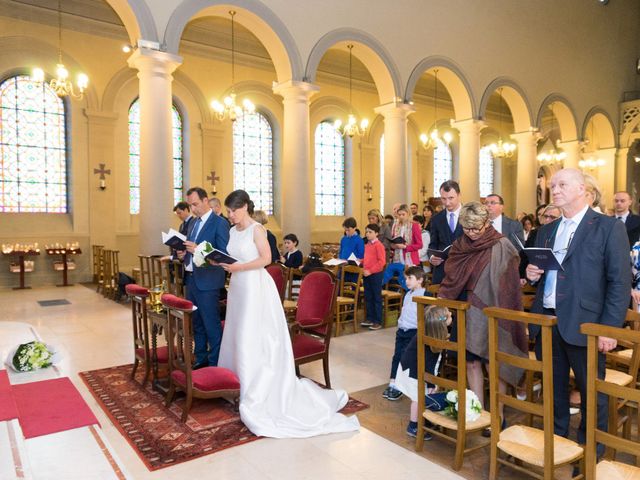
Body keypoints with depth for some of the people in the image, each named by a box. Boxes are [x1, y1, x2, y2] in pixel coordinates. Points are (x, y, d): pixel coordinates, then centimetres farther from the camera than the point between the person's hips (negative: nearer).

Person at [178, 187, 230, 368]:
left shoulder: (220, 223, -10)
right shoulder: (193, 222, 16)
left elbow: (224, 255, -16)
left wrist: (198, 250, -25)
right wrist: (183, 254, 1)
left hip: (207, 282, -8)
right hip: (190, 279, 8)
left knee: (211, 324, -1)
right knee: (196, 323, 17)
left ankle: (215, 364, 10)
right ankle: (200, 358, 30)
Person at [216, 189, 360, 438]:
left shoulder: (256, 229, -11)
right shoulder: (233, 230, 12)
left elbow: (266, 258, -17)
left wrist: (240, 267, -21)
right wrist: (222, 263, -2)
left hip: (255, 287, -8)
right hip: (238, 287, 8)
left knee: (254, 339, -4)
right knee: (238, 336, 10)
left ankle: (259, 393, 6)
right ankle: (240, 383, 22)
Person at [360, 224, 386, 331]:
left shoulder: (378, 245, -11)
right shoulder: (367, 245, 11)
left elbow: (382, 261, -17)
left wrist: (370, 271, -19)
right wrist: (361, 262, 5)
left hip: (376, 275, -7)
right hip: (366, 274, 8)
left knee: (377, 298, 1)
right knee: (368, 298, 13)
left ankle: (378, 322, 8)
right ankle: (370, 319, 24)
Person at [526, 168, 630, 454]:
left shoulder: (609, 227, -4)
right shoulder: (546, 230, 14)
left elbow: (620, 282, -8)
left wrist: (609, 328, -14)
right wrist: (532, 274, -2)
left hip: (582, 325, -5)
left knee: (591, 393, 9)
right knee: (553, 388, 17)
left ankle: (591, 452, 27)